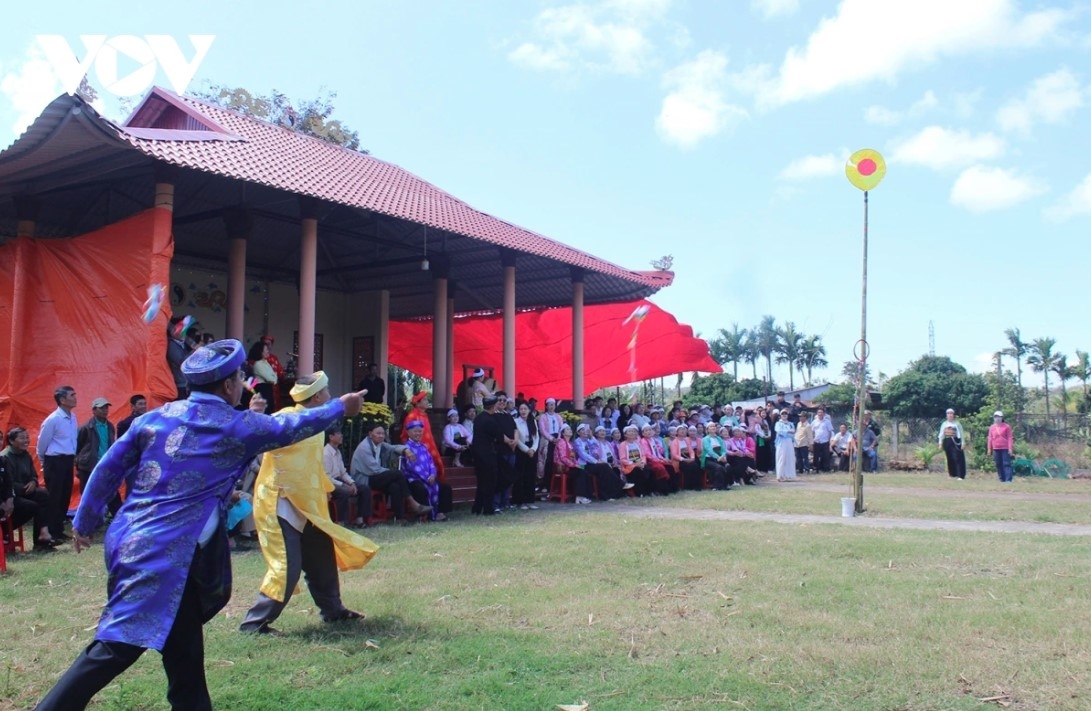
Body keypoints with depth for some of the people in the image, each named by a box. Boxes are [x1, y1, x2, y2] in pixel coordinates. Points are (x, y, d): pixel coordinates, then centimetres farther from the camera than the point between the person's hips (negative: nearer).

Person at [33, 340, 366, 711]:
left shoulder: (157, 417, 9)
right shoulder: (237, 427, -4)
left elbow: (108, 469, 12)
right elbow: (289, 427, 10)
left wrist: (85, 522, 23)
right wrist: (340, 407, 25)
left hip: (131, 541, 7)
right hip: (165, 552, -7)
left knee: (184, 647, 16)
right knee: (115, 648, -7)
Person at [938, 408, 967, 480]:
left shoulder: (957, 423, 1)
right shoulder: (944, 424, 11)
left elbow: (961, 434, 0)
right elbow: (941, 434, 12)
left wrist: (963, 443, -5)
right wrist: (940, 443, 6)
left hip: (956, 442, -4)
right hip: (947, 442, 4)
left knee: (958, 458, -8)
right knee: (950, 459, 7)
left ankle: (961, 475, -9)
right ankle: (953, 474, 17)